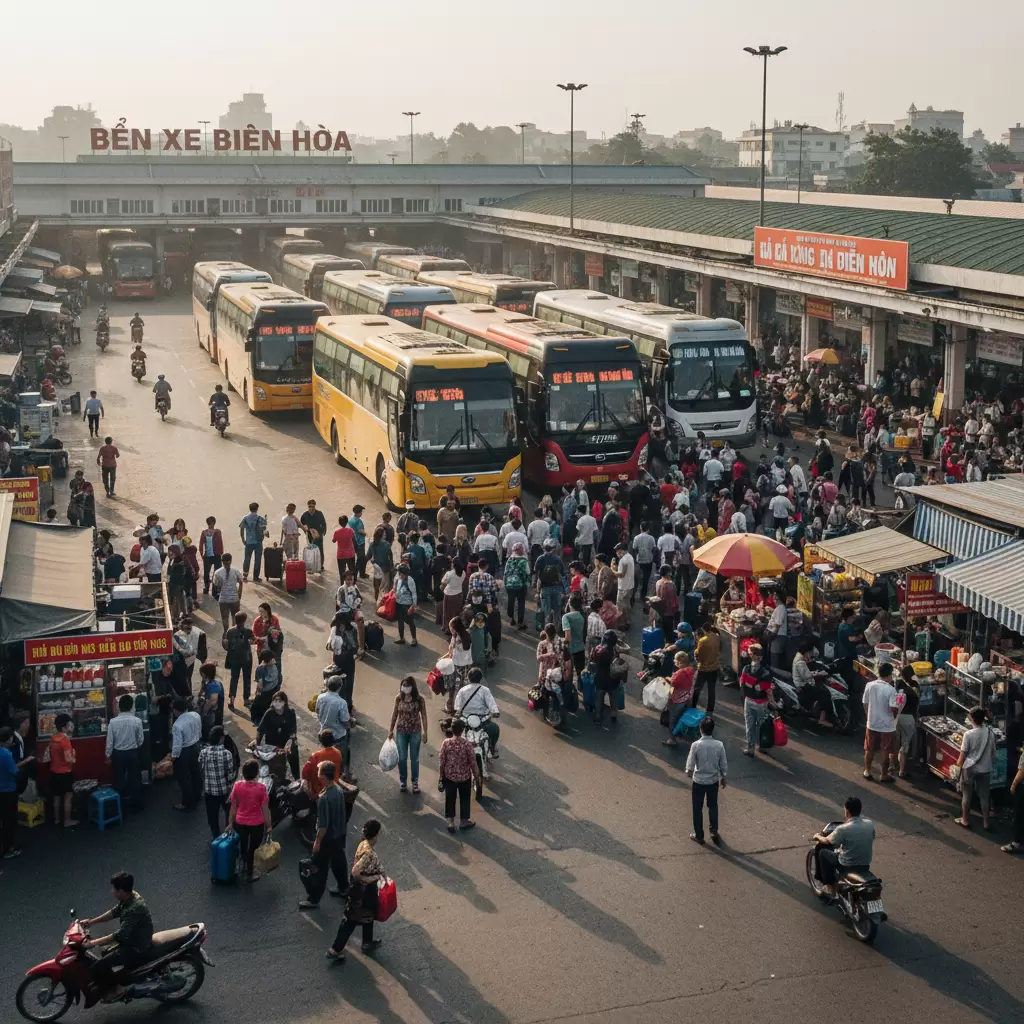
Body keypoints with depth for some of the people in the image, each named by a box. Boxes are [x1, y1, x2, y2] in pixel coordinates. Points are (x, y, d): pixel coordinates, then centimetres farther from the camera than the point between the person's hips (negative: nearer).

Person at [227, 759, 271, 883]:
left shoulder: (237, 786, -13)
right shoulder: (261, 788, -21)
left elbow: (233, 807, -3)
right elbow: (265, 809, -14)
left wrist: (230, 823, 10)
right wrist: (268, 826, -1)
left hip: (240, 823, 3)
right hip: (257, 824, -3)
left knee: (243, 847, 26)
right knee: (253, 849, 18)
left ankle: (244, 869, 42)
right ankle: (249, 874, 30)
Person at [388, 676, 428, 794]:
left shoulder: (419, 699, -13)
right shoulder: (398, 698, -6)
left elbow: (423, 716, -7)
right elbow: (395, 714, 5)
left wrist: (425, 732, -9)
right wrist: (391, 730, 8)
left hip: (415, 732, -2)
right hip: (401, 731, 2)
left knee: (414, 758, 9)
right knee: (402, 758, 10)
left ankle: (415, 782, 23)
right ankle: (402, 781, 27)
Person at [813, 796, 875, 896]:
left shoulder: (843, 829, -21)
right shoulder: (870, 824, -6)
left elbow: (827, 841, -3)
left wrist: (818, 836, 19)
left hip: (847, 867, -5)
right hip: (865, 866, 5)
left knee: (822, 852, 18)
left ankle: (829, 887, 22)